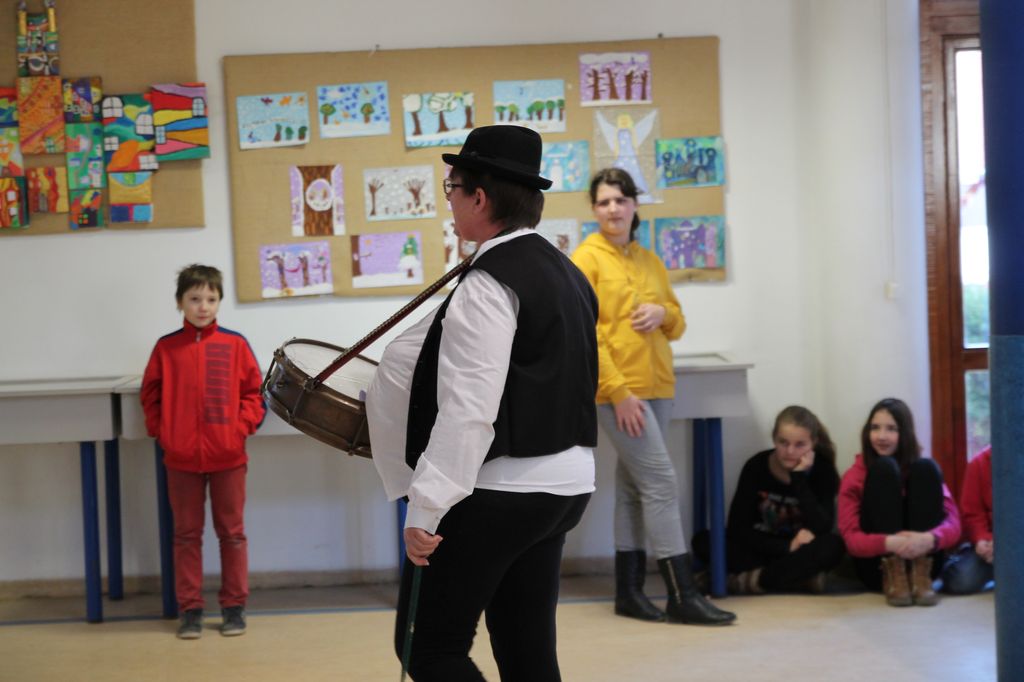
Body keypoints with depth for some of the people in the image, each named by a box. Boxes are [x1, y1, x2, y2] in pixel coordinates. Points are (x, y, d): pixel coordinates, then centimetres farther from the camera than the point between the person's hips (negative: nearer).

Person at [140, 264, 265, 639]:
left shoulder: (235, 344, 0)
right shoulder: (166, 348, 2)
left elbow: (254, 392, 2)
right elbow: (150, 395, 8)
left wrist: (242, 427, -8)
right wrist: (161, 431, -2)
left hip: (228, 456, -1)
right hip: (181, 458, 1)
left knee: (232, 531, 7)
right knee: (186, 533, 8)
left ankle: (234, 606, 17)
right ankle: (190, 608, 16)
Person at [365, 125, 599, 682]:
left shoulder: (489, 286, -17)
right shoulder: (567, 273, 11)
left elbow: (468, 411, -22)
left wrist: (424, 509, -20)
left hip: (495, 493, -9)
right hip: (565, 485, 9)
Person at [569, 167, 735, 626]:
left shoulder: (649, 261, 15)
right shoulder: (587, 259, -4)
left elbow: (677, 323, 20)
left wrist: (662, 313, -4)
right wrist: (618, 392, -17)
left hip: (656, 388, 7)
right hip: (618, 391, -6)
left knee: (633, 487, 10)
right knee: (661, 483, -10)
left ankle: (629, 592, 16)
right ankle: (682, 596, -7)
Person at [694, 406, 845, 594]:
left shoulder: (823, 470, -9)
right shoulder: (756, 466, -10)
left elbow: (822, 529, -23)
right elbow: (737, 528, -13)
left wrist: (799, 478, -25)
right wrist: (787, 546, -20)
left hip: (801, 554, -1)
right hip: (762, 550, 1)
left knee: (833, 546, -34)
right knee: (703, 541, -24)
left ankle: (752, 580, -26)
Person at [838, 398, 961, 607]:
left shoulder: (921, 470, 7)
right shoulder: (855, 476, 2)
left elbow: (953, 523, -7)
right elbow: (851, 538, -10)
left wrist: (930, 539, -32)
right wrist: (889, 543, -32)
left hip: (920, 559, 2)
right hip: (876, 565, -1)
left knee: (925, 468, -15)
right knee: (884, 467, -17)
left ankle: (920, 575, -24)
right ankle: (894, 576, -25)